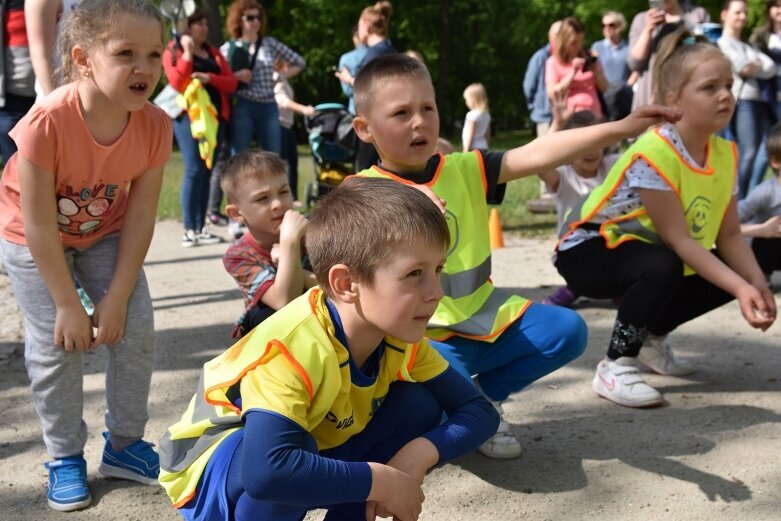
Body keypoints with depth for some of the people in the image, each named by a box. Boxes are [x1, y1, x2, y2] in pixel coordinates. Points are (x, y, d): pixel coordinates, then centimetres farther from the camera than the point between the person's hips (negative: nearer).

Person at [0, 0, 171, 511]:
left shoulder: (155, 125, -25)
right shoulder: (49, 122, -37)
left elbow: (139, 218, -18)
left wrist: (115, 299, -17)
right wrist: (69, 305, -23)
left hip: (105, 233, 3)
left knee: (136, 328, -5)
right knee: (56, 344, -9)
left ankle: (124, 444, 15)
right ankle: (65, 457, 11)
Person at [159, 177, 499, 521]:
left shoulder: (400, 337, -13)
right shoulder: (294, 347, -36)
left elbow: (479, 411, -8)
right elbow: (265, 471, -49)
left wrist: (421, 452, -28)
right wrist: (382, 481, -38)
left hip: (311, 458, 7)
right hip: (210, 476, -6)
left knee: (420, 408, -10)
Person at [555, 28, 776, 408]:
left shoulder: (725, 154, -5)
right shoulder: (653, 153, -30)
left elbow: (729, 235, -6)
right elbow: (678, 239, -30)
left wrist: (757, 284, -23)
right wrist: (740, 288, -35)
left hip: (645, 251, 8)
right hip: (588, 249, -8)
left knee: (728, 276, -4)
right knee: (663, 267, -36)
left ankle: (651, 335, 17)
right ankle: (615, 366, -19)